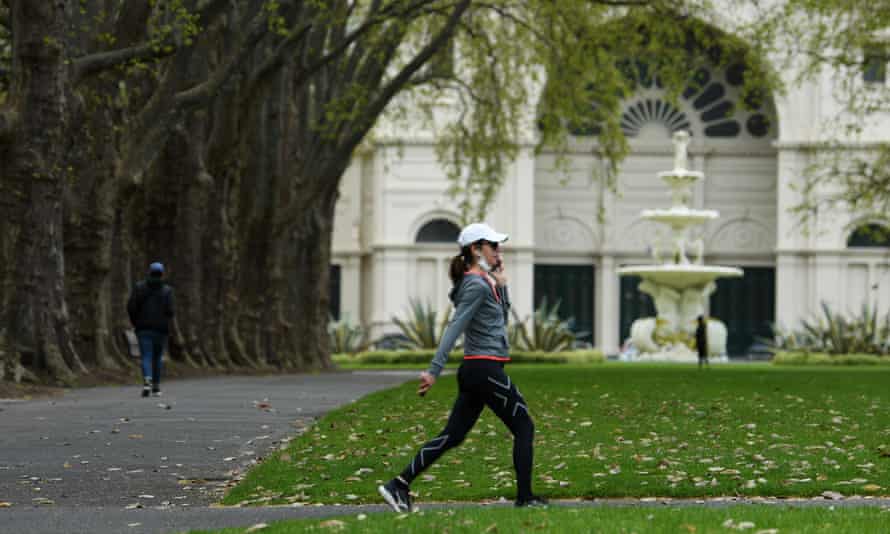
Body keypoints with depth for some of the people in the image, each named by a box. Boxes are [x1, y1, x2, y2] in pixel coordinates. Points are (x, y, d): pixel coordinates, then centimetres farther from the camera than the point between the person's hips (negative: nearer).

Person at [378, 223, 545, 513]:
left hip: (474, 370, 10)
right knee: (524, 427, 2)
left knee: (453, 435, 7)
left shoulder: (483, 282, 15)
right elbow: (454, 328, -22)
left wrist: (501, 285, 14)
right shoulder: (477, 285, -14)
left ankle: (399, 485, 3)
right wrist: (434, 370, -27)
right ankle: (524, 497, 6)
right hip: (486, 369, -10)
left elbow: (501, 319, 26)